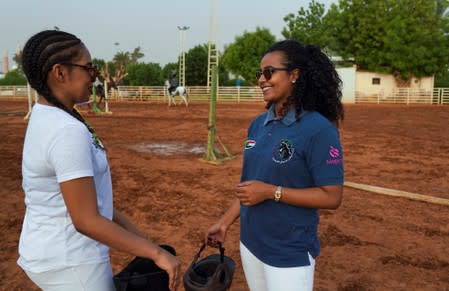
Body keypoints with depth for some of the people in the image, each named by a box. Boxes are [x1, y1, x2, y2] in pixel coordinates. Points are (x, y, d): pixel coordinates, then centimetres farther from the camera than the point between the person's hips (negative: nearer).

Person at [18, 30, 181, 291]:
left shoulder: (46, 117, 4)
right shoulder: (67, 131, -25)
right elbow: (86, 221, -27)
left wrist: (132, 230, 11)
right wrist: (157, 253, -22)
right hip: (70, 262, -9)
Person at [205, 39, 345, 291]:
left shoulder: (318, 129, -17)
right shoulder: (258, 125, 4)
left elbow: (332, 197, -18)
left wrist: (271, 192, -23)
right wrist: (226, 222, 11)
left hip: (291, 254, -6)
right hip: (250, 243, 7)